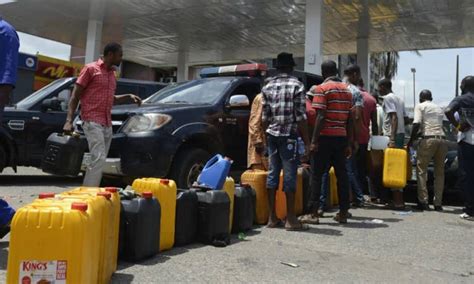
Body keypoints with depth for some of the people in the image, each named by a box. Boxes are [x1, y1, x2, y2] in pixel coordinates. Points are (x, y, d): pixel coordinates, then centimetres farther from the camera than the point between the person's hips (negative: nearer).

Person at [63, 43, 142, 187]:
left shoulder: (112, 73, 20)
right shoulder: (90, 69, -1)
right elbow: (75, 96, -4)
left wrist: (128, 97, 14)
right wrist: (69, 120, -14)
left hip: (107, 124, 8)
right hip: (92, 122, -8)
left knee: (99, 160, 6)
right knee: (99, 159, -17)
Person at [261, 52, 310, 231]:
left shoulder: (268, 87, 9)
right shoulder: (297, 85, -5)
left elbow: (265, 117, 8)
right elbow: (301, 117, -9)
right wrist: (306, 141, -4)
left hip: (272, 135, 5)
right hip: (289, 136, -5)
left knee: (272, 174, 8)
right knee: (289, 175, -2)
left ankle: (272, 217, 13)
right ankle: (290, 219, 2)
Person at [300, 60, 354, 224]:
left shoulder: (321, 89, -6)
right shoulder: (347, 90, 14)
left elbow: (321, 117, -16)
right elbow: (350, 119, 12)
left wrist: (314, 140, -14)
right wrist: (349, 143, 15)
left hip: (325, 137, -6)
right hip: (341, 137, 6)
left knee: (317, 174, -1)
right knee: (341, 174, 9)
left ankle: (313, 213, -1)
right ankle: (343, 213, 14)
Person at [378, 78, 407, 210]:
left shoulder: (388, 98, -7)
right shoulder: (399, 98, 21)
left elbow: (394, 117, -18)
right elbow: (404, 118, 18)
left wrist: (392, 138, -24)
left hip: (393, 136, -9)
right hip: (401, 134, 9)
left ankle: (398, 201, -11)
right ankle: (398, 200, 16)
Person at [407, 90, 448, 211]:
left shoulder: (420, 106, 6)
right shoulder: (439, 108, 24)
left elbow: (416, 124, -7)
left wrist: (411, 141, 2)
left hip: (428, 139, -5)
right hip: (442, 140, 5)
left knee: (421, 170, 2)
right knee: (439, 173, 10)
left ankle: (423, 201, -3)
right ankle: (438, 203, 9)